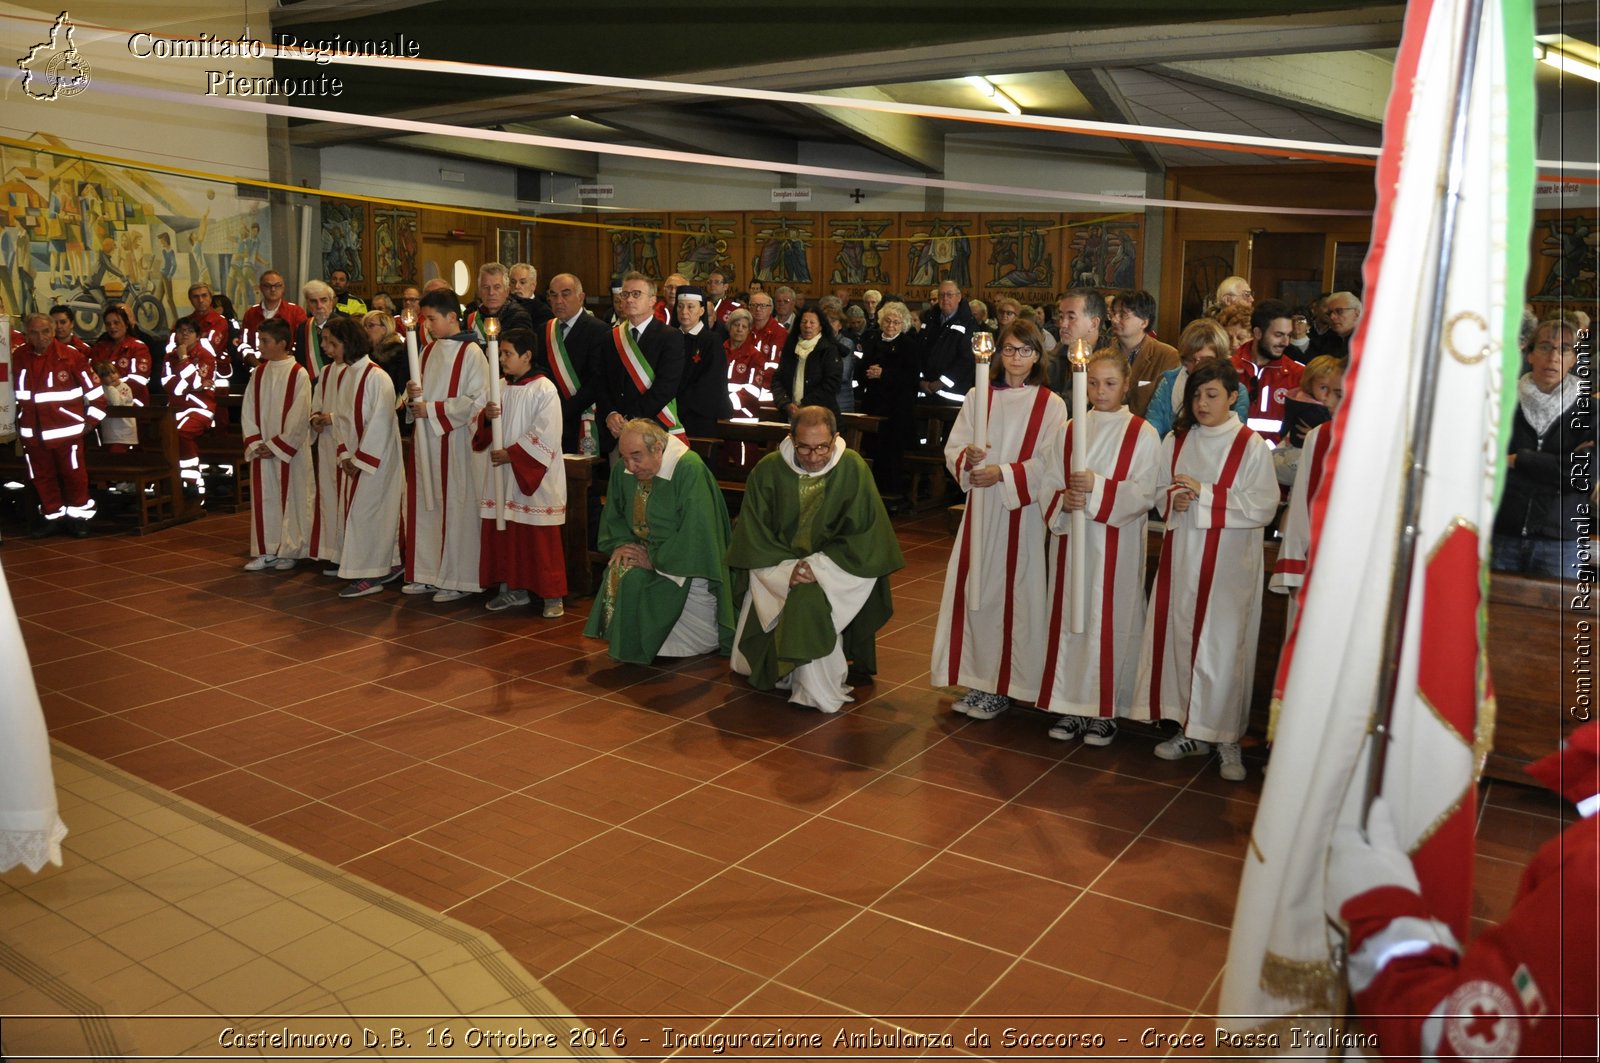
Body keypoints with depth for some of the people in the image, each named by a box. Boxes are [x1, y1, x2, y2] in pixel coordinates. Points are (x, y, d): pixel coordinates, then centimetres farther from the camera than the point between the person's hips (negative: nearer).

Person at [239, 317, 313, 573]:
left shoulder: (299, 374, -9)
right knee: (263, 497, 8)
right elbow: (248, 411, 7)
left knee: (291, 496, 3)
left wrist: (276, 446, -13)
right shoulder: (258, 373, 7)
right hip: (262, 449, 5)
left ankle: (289, 550, 15)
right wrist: (255, 443, -5)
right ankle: (266, 551, 17)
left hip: (290, 450, -5)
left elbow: (299, 417, -13)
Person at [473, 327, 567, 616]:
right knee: (505, 534, 10)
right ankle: (514, 589, 21)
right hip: (503, 474, 7)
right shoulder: (501, 388, 10)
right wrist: (487, 417, -8)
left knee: (540, 538, -2)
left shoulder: (544, 390, -11)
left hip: (535, 477, -7)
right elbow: (488, 431, 15)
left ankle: (552, 595, 7)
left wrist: (511, 454, -16)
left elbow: (546, 435, -16)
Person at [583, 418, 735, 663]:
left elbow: (695, 532, -26)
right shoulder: (622, 469, -2)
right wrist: (621, 543, -5)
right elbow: (613, 516, 14)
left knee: (635, 579, -27)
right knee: (617, 572, -22)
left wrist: (656, 558, -20)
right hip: (646, 549, 6)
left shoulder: (690, 470, -24)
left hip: (687, 563, -6)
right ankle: (623, 643, -2)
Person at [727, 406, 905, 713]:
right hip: (776, 566, 3)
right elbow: (755, 538, -5)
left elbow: (864, 537, -9)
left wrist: (820, 566, -20)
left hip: (838, 568, -3)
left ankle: (817, 692, -16)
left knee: (809, 600, -31)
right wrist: (787, 570, -20)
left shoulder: (852, 468, -11)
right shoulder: (768, 470, -8)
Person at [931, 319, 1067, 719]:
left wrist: (1004, 473, -17)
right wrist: (967, 457, -15)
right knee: (973, 589, 4)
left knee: (1012, 593, -1)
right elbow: (952, 449, 6)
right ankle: (978, 680, 15)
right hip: (980, 510, 4)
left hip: (1022, 512, -3)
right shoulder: (978, 397, 10)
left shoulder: (1051, 405, -1)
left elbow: (1048, 464, -8)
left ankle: (1004, 685, 9)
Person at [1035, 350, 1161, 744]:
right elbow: (1049, 485, 6)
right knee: (1068, 618, 6)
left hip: (1117, 543, -3)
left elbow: (1144, 493, -10)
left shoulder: (1142, 434, -2)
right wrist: (1062, 502, -15)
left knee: (1109, 620, 0)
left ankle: (1105, 709, 11)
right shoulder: (1070, 431, 9)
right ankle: (1071, 704, 17)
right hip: (1070, 539, 4)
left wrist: (1098, 487, -22)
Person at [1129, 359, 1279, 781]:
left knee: (1223, 646, -3)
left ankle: (1226, 739, 9)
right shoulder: (1175, 442, 9)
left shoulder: (1252, 446, -5)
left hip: (1228, 562, -4)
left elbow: (1263, 507, -11)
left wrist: (1205, 493, -16)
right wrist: (1173, 499, -9)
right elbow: (1158, 492, 14)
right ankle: (1191, 731, 20)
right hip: (1181, 555, 4)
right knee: (1181, 638, 6)